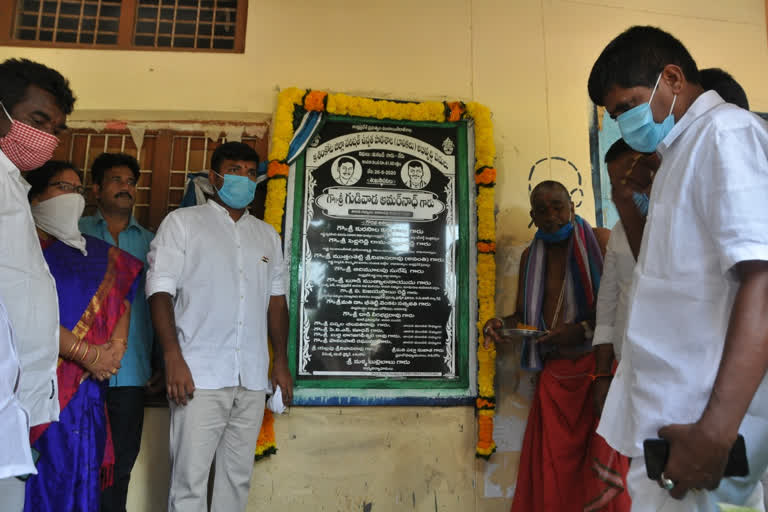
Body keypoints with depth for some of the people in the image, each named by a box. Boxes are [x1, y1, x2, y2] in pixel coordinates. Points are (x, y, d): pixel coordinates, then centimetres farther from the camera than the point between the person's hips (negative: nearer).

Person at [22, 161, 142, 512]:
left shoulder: (98, 253, 15)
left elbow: (122, 300, 15)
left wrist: (116, 347, -3)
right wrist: (88, 354, -14)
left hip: (87, 384, 5)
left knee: (80, 479, 10)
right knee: (37, 478, 1)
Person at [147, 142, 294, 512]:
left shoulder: (267, 235, 17)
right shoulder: (182, 222, 5)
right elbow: (160, 291, -3)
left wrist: (281, 363, 11)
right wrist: (174, 359, -13)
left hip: (253, 378, 4)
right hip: (200, 375, -4)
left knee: (238, 477, 10)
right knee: (190, 480, -1)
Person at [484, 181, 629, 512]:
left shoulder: (600, 241, 0)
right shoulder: (530, 256, 15)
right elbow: (523, 315, 20)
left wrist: (583, 330, -19)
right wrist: (501, 324, 0)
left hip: (599, 367, -4)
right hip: (555, 375, 4)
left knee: (602, 470, -4)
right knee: (550, 472, 4)